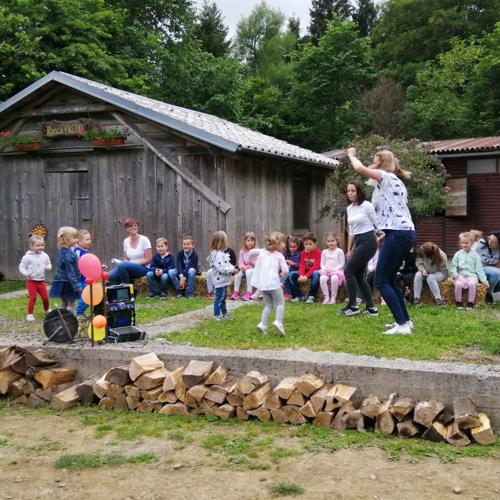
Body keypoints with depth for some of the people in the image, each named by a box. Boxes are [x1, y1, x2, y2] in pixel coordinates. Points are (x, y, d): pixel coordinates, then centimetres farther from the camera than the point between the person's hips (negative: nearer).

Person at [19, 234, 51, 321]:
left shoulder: (44, 256, 1)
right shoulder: (27, 257, -10)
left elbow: (49, 265, 12)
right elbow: (21, 267, -5)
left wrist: (48, 267, -12)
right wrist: (25, 273, -24)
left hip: (41, 281, 4)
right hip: (31, 281, -4)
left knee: (45, 297, 8)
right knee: (33, 297, -8)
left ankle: (46, 310, 35)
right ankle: (30, 314, 4)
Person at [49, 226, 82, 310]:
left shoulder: (62, 252, 8)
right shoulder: (68, 255, -22)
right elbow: (70, 273, -23)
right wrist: (77, 286, -21)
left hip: (62, 283, 9)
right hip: (68, 284, -9)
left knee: (65, 303, 16)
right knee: (70, 304, -3)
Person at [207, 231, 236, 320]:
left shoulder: (222, 253, 11)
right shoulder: (218, 255, -25)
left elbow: (226, 265, 18)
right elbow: (221, 268, -30)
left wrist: (232, 268, 2)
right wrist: (232, 270, -21)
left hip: (223, 281, 11)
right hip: (220, 281, -11)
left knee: (223, 297, 20)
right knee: (219, 298, -1)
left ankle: (224, 313, 32)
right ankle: (217, 315, 8)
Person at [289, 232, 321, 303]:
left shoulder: (318, 252, -14)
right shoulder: (303, 253, 3)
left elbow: (315, 266, -21)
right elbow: (302, 265, -6)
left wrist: (307, 276, -32)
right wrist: (301, 275, -27)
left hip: (314, 271, -5)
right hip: (305, 271, 5)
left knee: (316, 274, -40)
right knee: (292, 275, -14)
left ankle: (311, 296, -28)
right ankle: (299, 295, -7)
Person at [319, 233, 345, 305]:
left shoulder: (339, 251, 4)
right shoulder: (324, 252, 15)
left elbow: (342, 264, -2)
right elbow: (322, 264, 13)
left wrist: (334, 269, -14)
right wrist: (325, 269, -8)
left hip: (337, 271, -3)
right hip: (326, 271, 3)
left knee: (334, 278, -37)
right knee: (322, 278, -31)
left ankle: (333, 298, -24)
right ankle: (326, 297, -22)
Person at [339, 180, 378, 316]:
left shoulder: (367, 205, -10)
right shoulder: (349, 209, 12)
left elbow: (377, 225, -5)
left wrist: (378, 242, -4)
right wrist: (349, 250, 17)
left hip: (368, 242, -8)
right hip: (358, 243, 8)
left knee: (349, 271, -9)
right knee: (359, 275, 6)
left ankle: (352, 306, -2)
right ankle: (371, 307, 13)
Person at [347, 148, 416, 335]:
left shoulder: (386, 177, -3)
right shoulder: (396, 182, 24)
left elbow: (360, 168, -14)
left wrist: (351, 155, 6)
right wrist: (385, 234, 26)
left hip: (397, 235, -10)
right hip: (406, 233, 10)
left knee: (381, 281, -7)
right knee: (389, 280, 18)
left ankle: (403, 325, -11)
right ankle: (405, 320, 21)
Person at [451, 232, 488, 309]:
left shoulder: (475, 255, 7)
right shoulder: (458, 254, 9)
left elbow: (479, 269, 6)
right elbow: (453, 266, 11)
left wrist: (484, 280, -1)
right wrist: (454, 273, -10)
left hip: (472, 275, -1)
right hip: (460, 275, 1)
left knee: (472, 283, -34)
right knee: (458, 284, -32)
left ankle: (470, 303, -19)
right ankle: (458, 302, -13)